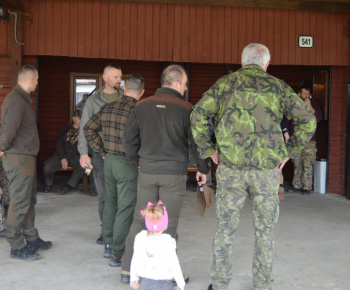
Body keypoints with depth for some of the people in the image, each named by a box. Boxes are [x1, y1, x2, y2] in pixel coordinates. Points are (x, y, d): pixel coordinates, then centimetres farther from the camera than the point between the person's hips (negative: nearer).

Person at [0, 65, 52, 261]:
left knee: (30, 200, 18)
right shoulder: (16, 101, -19)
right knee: (20, 203, -2)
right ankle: (17, 246, 7)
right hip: (19, 158, -10)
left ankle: (32, 239, 29)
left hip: (27, 158, 10)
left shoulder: (23, 98, 15)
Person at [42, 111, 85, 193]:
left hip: (75, 156, 0)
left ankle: (70, 185, -12)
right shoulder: (65, 130, 16)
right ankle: (48, 184, 9)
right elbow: (59, 144, 7)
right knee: (47, 167, -26)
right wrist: (63, 158, -8)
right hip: (62, 155, 1)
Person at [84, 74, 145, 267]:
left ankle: (108, 246, 29)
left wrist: (102, 151, 12)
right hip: (127, 163, -7)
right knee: (125, 208, 1)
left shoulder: (107, 108, 5)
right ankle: (118, 254, 5)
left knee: (110, 203, 19)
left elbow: (89, 129, 11)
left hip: (109, 160, 7)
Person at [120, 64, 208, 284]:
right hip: (174, 173, -3)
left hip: (147, 172, 4)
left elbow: (129, 140, 8)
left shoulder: (142, 106, 5)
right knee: (168, 224, 5)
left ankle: (128, 269, 16)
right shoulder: (185, 108, -8)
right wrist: (203, 169, 7)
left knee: (140, 220, 12)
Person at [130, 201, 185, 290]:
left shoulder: (140, 238, -4)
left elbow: (135, 260, 6)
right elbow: (173, 264, -10)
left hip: (145, 283, 5)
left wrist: (133, 277, 20)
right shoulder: (167, 242, -17)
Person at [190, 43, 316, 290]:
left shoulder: (226, 83, 5)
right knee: (264, 232, 13)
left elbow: (198, 114, -5)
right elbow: (308, 121, 2)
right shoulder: (277, 87, 6)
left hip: (230, 168, 0)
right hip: (266, 170, 0)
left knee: (225, 230, 11)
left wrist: (207, 150, 3)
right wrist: (289, 152, 8)